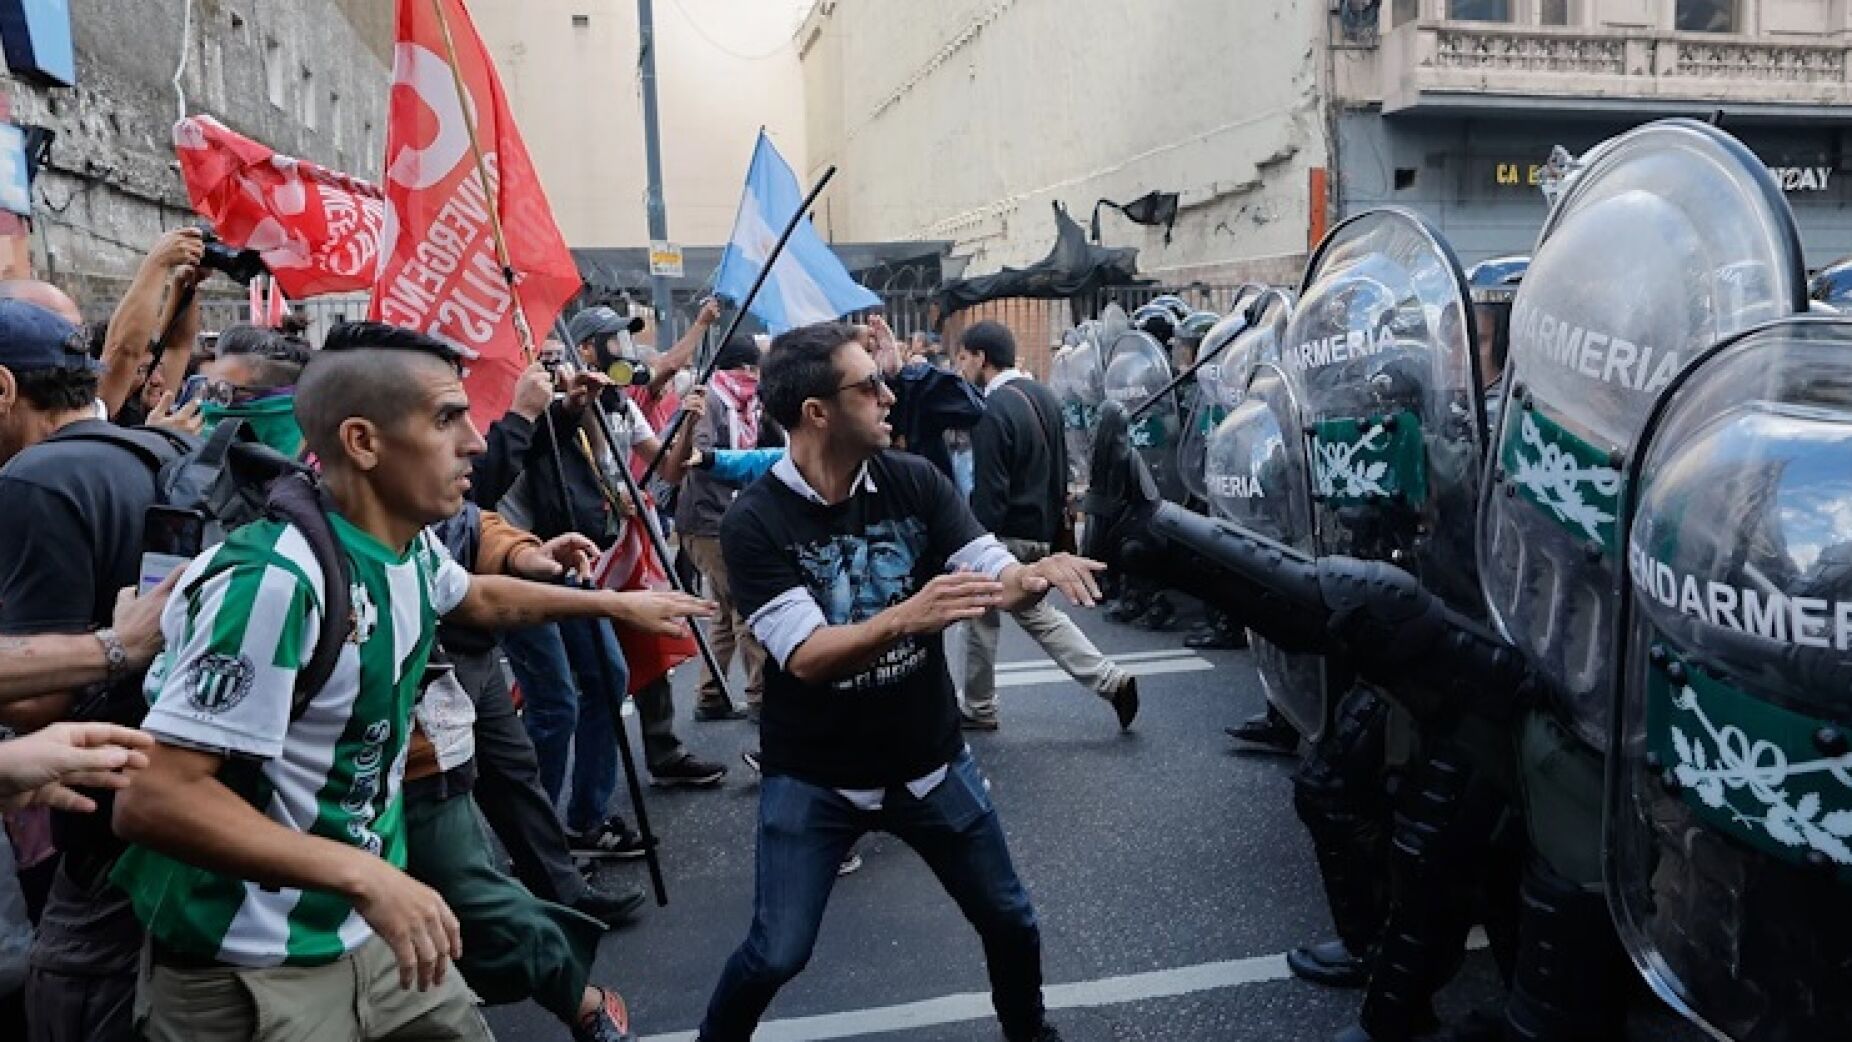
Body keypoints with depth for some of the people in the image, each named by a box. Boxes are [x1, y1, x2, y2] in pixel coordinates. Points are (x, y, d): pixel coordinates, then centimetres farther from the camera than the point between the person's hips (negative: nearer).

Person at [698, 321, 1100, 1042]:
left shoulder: (916, 482, -8)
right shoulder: (754, 520, -18)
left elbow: (999, 578, -11)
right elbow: (806, 657, -26)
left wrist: (1039, 572, -34)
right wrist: (906, 616, -42)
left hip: (931, 759, 4)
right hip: (812, 776, -3)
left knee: (1009, 921, 15)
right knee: (776, 953, 0)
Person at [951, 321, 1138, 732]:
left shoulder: (993, 410, -21)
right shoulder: (1042, 396, 7)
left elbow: (989, 493, -21)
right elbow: (1060, 469, 15)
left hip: (1009, 533, -8)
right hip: (1042, 531, 8)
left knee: (981, 615, 9)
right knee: (1034, 610, 21)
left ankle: (979, 709, 22)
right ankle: (1112, 680, 13)